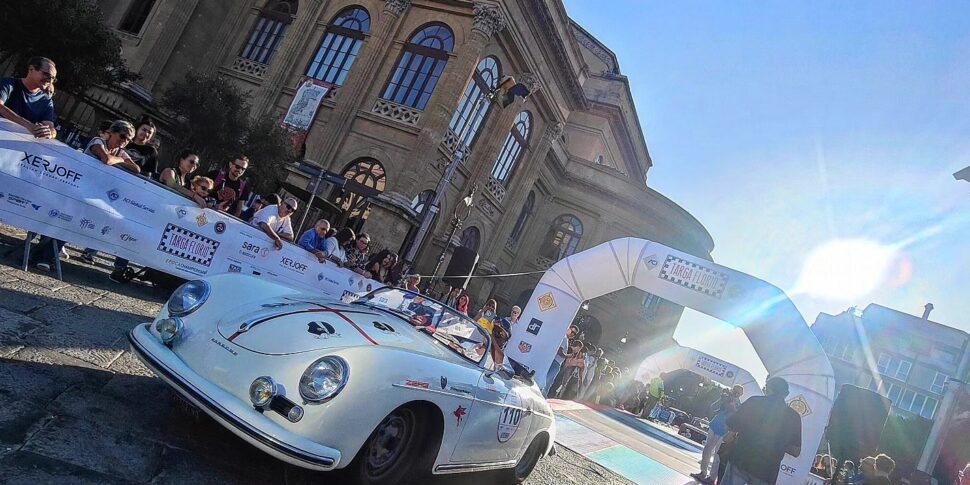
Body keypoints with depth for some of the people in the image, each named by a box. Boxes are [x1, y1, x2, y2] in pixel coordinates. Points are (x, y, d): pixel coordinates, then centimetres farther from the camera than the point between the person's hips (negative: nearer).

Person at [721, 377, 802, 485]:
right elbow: (796, 451, 8)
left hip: (740, 461, -2)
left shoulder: (755, 402, -3)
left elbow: (731, 427, -2)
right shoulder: (794, 417, 5)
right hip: (766, 472, 2)